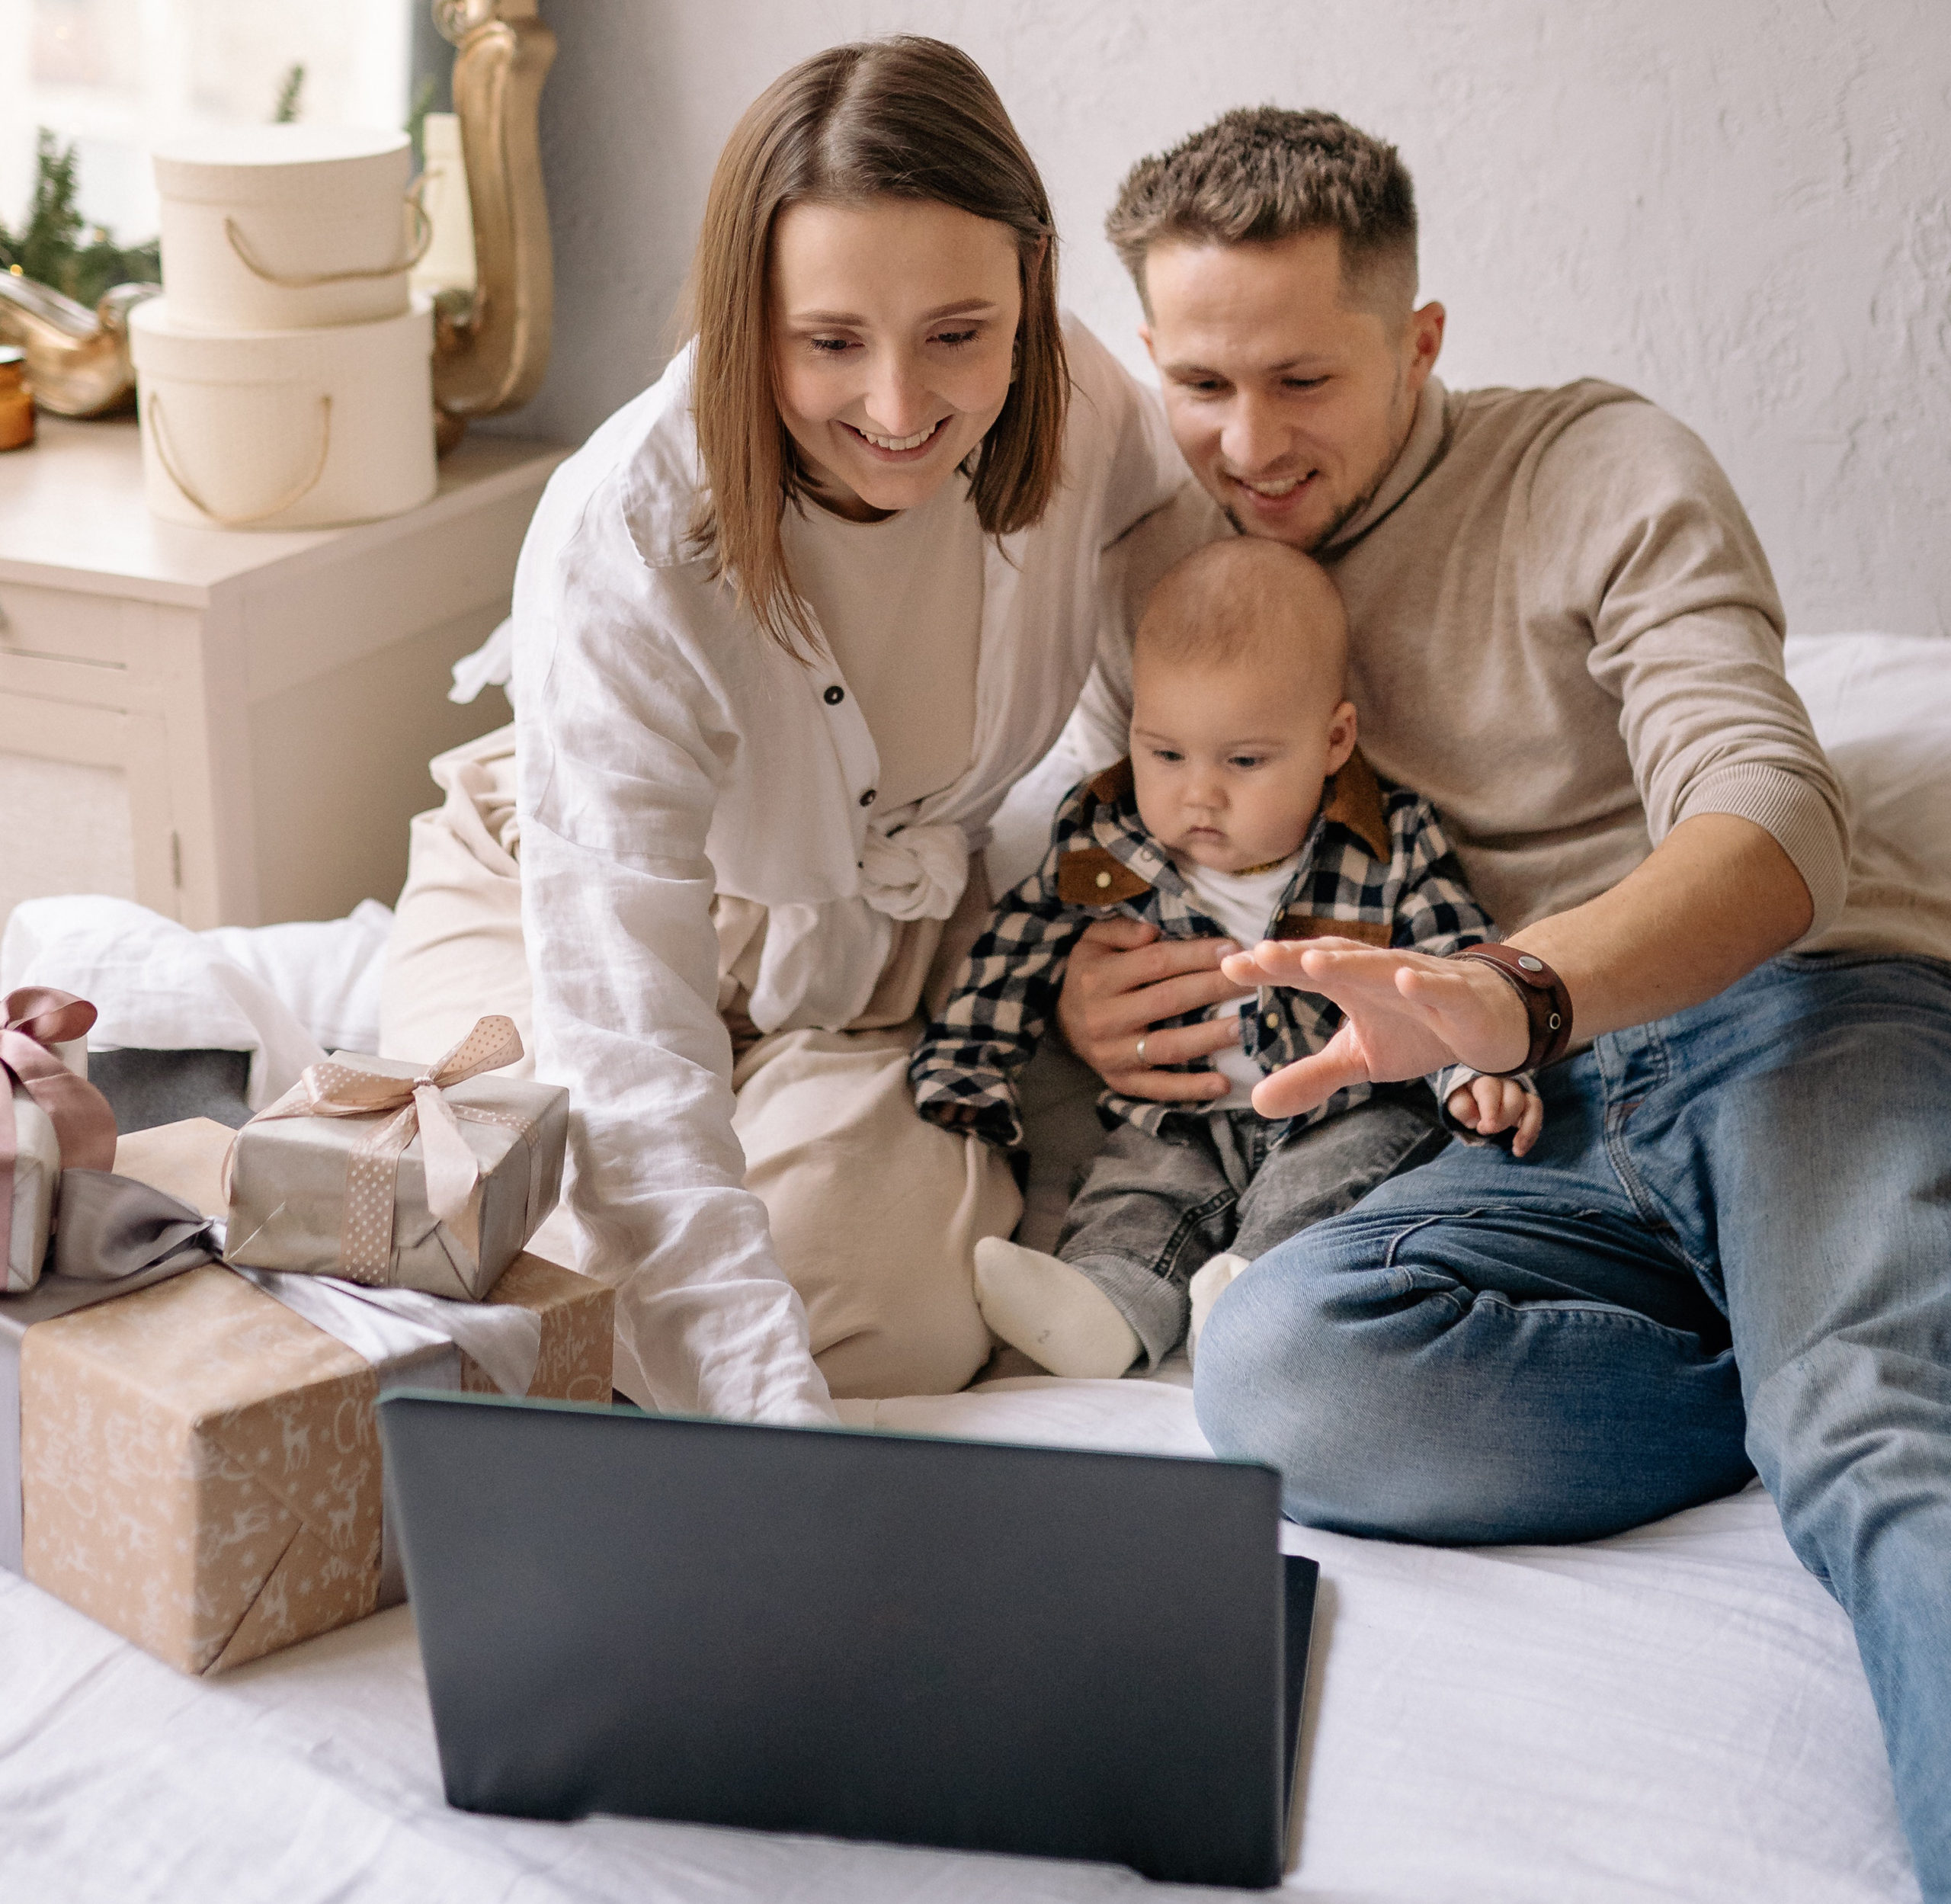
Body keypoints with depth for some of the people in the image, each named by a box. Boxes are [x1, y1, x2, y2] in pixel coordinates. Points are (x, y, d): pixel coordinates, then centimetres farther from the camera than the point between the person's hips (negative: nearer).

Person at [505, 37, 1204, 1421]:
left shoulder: (1082, 410, -21)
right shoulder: (626, 549, -34)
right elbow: (631, 1050, -40)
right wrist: (781, 1426, -50)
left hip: (913, 957, 3)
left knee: (900, 1313, -15)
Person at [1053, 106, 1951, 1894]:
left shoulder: (1601, 471, 2)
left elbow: (1774, 821, -12)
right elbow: (1108, 878, 25)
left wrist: (1517, 989, -34)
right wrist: (1084, 993, -4)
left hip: (1797, 1023, -4)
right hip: (1547, 1148, 4)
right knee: (1275, 1360, -30)